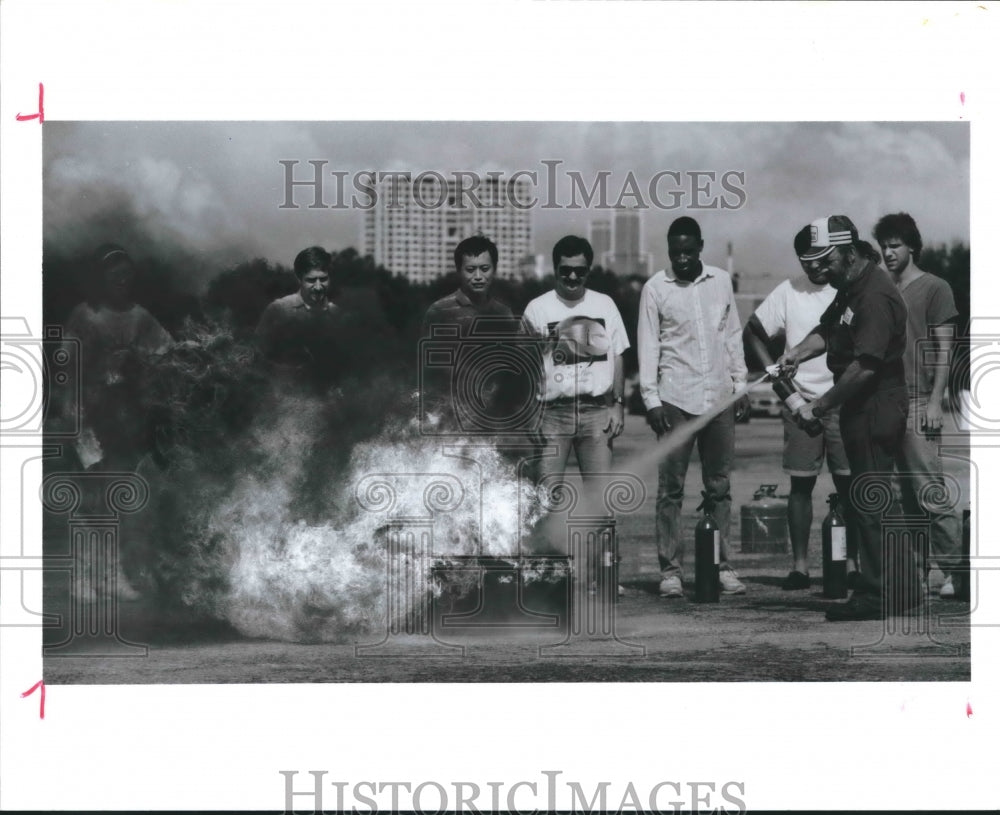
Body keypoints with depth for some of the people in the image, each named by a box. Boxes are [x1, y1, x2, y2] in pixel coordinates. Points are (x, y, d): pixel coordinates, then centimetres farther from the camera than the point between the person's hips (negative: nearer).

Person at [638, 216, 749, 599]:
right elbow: (648, 346, -1)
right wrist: (651, 399, -6)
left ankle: (722, 566, 10)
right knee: (671, 488, -1)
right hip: (676, 400, -3)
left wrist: (740, 383, 11)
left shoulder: (721, 281, 9)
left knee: (719, 486, 6)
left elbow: (733, 335, 14)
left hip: (720, 397, 3)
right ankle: (670, 569, 2)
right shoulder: (655, 288, -1)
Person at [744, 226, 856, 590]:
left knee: (848, 484, 0)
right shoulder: (788, 292, 3)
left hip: (845, 402, -1)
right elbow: (752, 331, 10)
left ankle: (851, 564, 5)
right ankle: (799, 566, 5)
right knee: (801, 484, 2)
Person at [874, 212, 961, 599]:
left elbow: (944, 348, -4)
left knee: (931, 492, -11)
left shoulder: (934, 288, 0)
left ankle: (952, 570, -9)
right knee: (908, 493, 6)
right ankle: (916, 566, 9)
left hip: (918, 404, -6)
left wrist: (935, 401, -12)